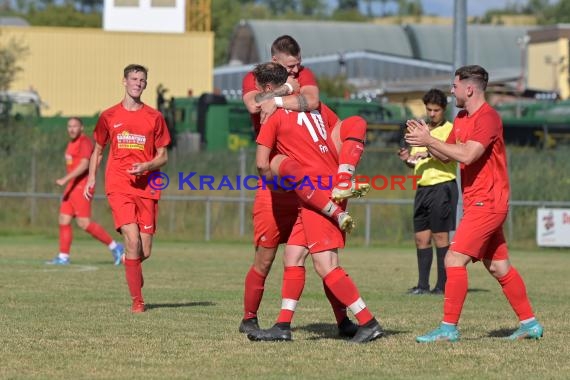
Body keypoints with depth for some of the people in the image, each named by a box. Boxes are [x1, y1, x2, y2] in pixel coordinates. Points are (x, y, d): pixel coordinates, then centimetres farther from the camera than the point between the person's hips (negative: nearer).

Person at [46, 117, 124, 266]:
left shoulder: (84, 142, -12)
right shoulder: (72, 144, 17)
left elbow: (84, 165, -24)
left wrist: (65, 179, -29)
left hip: (82, 186, -10)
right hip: (72, 187, 10)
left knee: (84, 223, -13)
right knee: (64, 220, 4)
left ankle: (115, 247, -5)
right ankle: (63, 257, 5)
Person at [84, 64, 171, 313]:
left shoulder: (154, 117, 8)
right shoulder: (109, 116, 8)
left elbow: (163, 156, 10)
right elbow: (98, 150, 20)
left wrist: (146, 166, -9)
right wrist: (91, 178, 9)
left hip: (147, 188, 2)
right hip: (119, 187, -2)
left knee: (145, 252, 0)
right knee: (133, 241, -18)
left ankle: (130, 267, 36)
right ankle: (137, 300, -10)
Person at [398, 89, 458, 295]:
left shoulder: (450, 130, -3)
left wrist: (430, 152, -32)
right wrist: (407, 159, 3)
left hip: (442, 186, -7)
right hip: (422, 187, 7)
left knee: (440, 236, -7)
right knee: (421, 238, 5)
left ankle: (442, 285, -4)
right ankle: (422, 285, 8)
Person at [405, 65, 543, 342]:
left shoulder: (488, 118, -15)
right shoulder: (461, 119, 15)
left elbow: (467, 155, -27)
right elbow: (446, 156, 16)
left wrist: (429, 140, -21)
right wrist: (425, 139, -1)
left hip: (487, 202, -10)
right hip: (478, 203, 10)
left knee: (454, 259, -13)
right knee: (498, 266, 12)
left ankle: (449, 328, -12)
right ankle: (529, 323, 18)